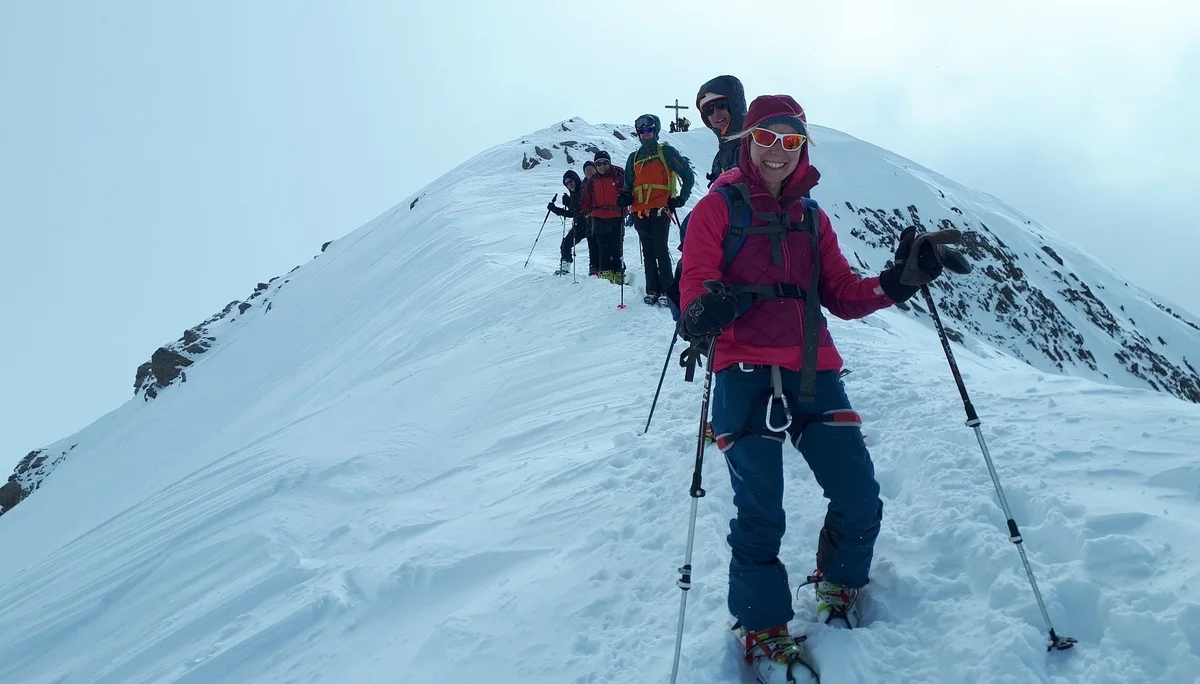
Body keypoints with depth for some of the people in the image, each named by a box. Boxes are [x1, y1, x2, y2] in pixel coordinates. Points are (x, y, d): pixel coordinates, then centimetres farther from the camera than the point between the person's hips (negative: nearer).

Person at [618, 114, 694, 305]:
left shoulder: (666, 151, 6)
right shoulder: (634, 157, 21)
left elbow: (688, 175, 4)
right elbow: (629, 184, 26)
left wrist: (681, 198, -3)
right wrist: (626, 197, 4)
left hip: (660, 209, -5)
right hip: (640, 212, 5)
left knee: (660, 250, -13)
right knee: (648, 253, 5)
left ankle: (667, 291, -11)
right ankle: (652, 291, 8)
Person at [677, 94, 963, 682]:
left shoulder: (811, 217, 20)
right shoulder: (719, 207, 6)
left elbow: (843, 296, 14)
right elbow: (696, 279, -6)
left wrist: (901, 279, -3)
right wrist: (704, 311, -30)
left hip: (813, 373, 4)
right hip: (746, 373, -4)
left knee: (860, 500, 0)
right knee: (760, 513, -6)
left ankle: (840, 588, 32)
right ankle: (763, 631, 19)